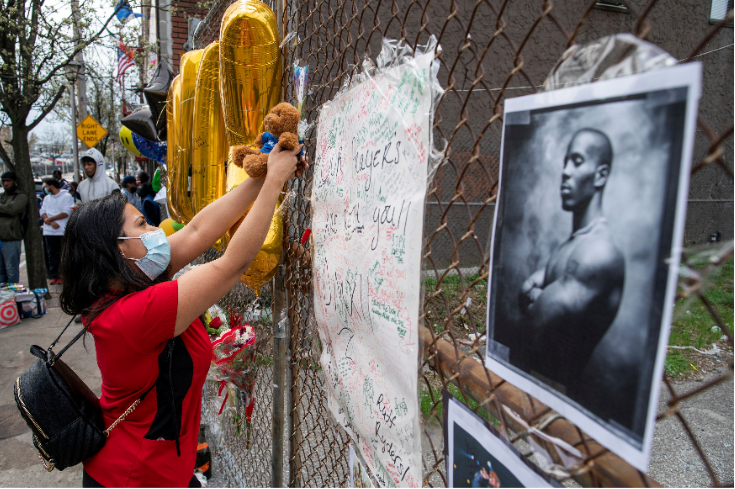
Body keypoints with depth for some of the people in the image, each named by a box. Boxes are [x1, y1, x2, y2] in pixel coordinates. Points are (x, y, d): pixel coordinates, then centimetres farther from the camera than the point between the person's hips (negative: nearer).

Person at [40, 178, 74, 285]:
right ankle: (54, 276, 9)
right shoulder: (47, 198, 18)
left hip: (63, 231, -6)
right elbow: (42, 212, 8)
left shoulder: (67, 196, -1)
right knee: (51, 255, 5)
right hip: (49, 232, 6)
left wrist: (49, 219, -7)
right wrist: (51, 223, -10)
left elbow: (66, 213, -11)